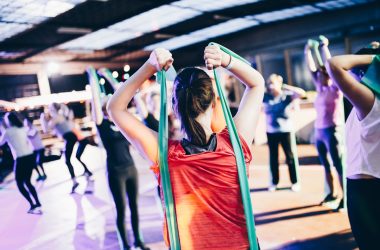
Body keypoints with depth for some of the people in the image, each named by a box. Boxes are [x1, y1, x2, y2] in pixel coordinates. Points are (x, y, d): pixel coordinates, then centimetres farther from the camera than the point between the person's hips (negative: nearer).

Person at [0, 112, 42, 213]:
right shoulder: (23, 128, 12)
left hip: (21, 159, -6)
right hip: (30, 156, 6)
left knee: (20, 183, 9)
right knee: (27, 182, 19)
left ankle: (33, 205, 2)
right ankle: (37, 203, 16)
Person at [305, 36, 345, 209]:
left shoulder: (335, 88, -6)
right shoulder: (320, 88, 11)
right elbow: (312, 68, 12)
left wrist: (324, 47, -11)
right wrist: (308, 51, 7)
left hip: (332, 131, -7)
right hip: (319, 132, 7)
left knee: (339, 166, -3)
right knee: (326, 166, 14)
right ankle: (332, 193, 26)